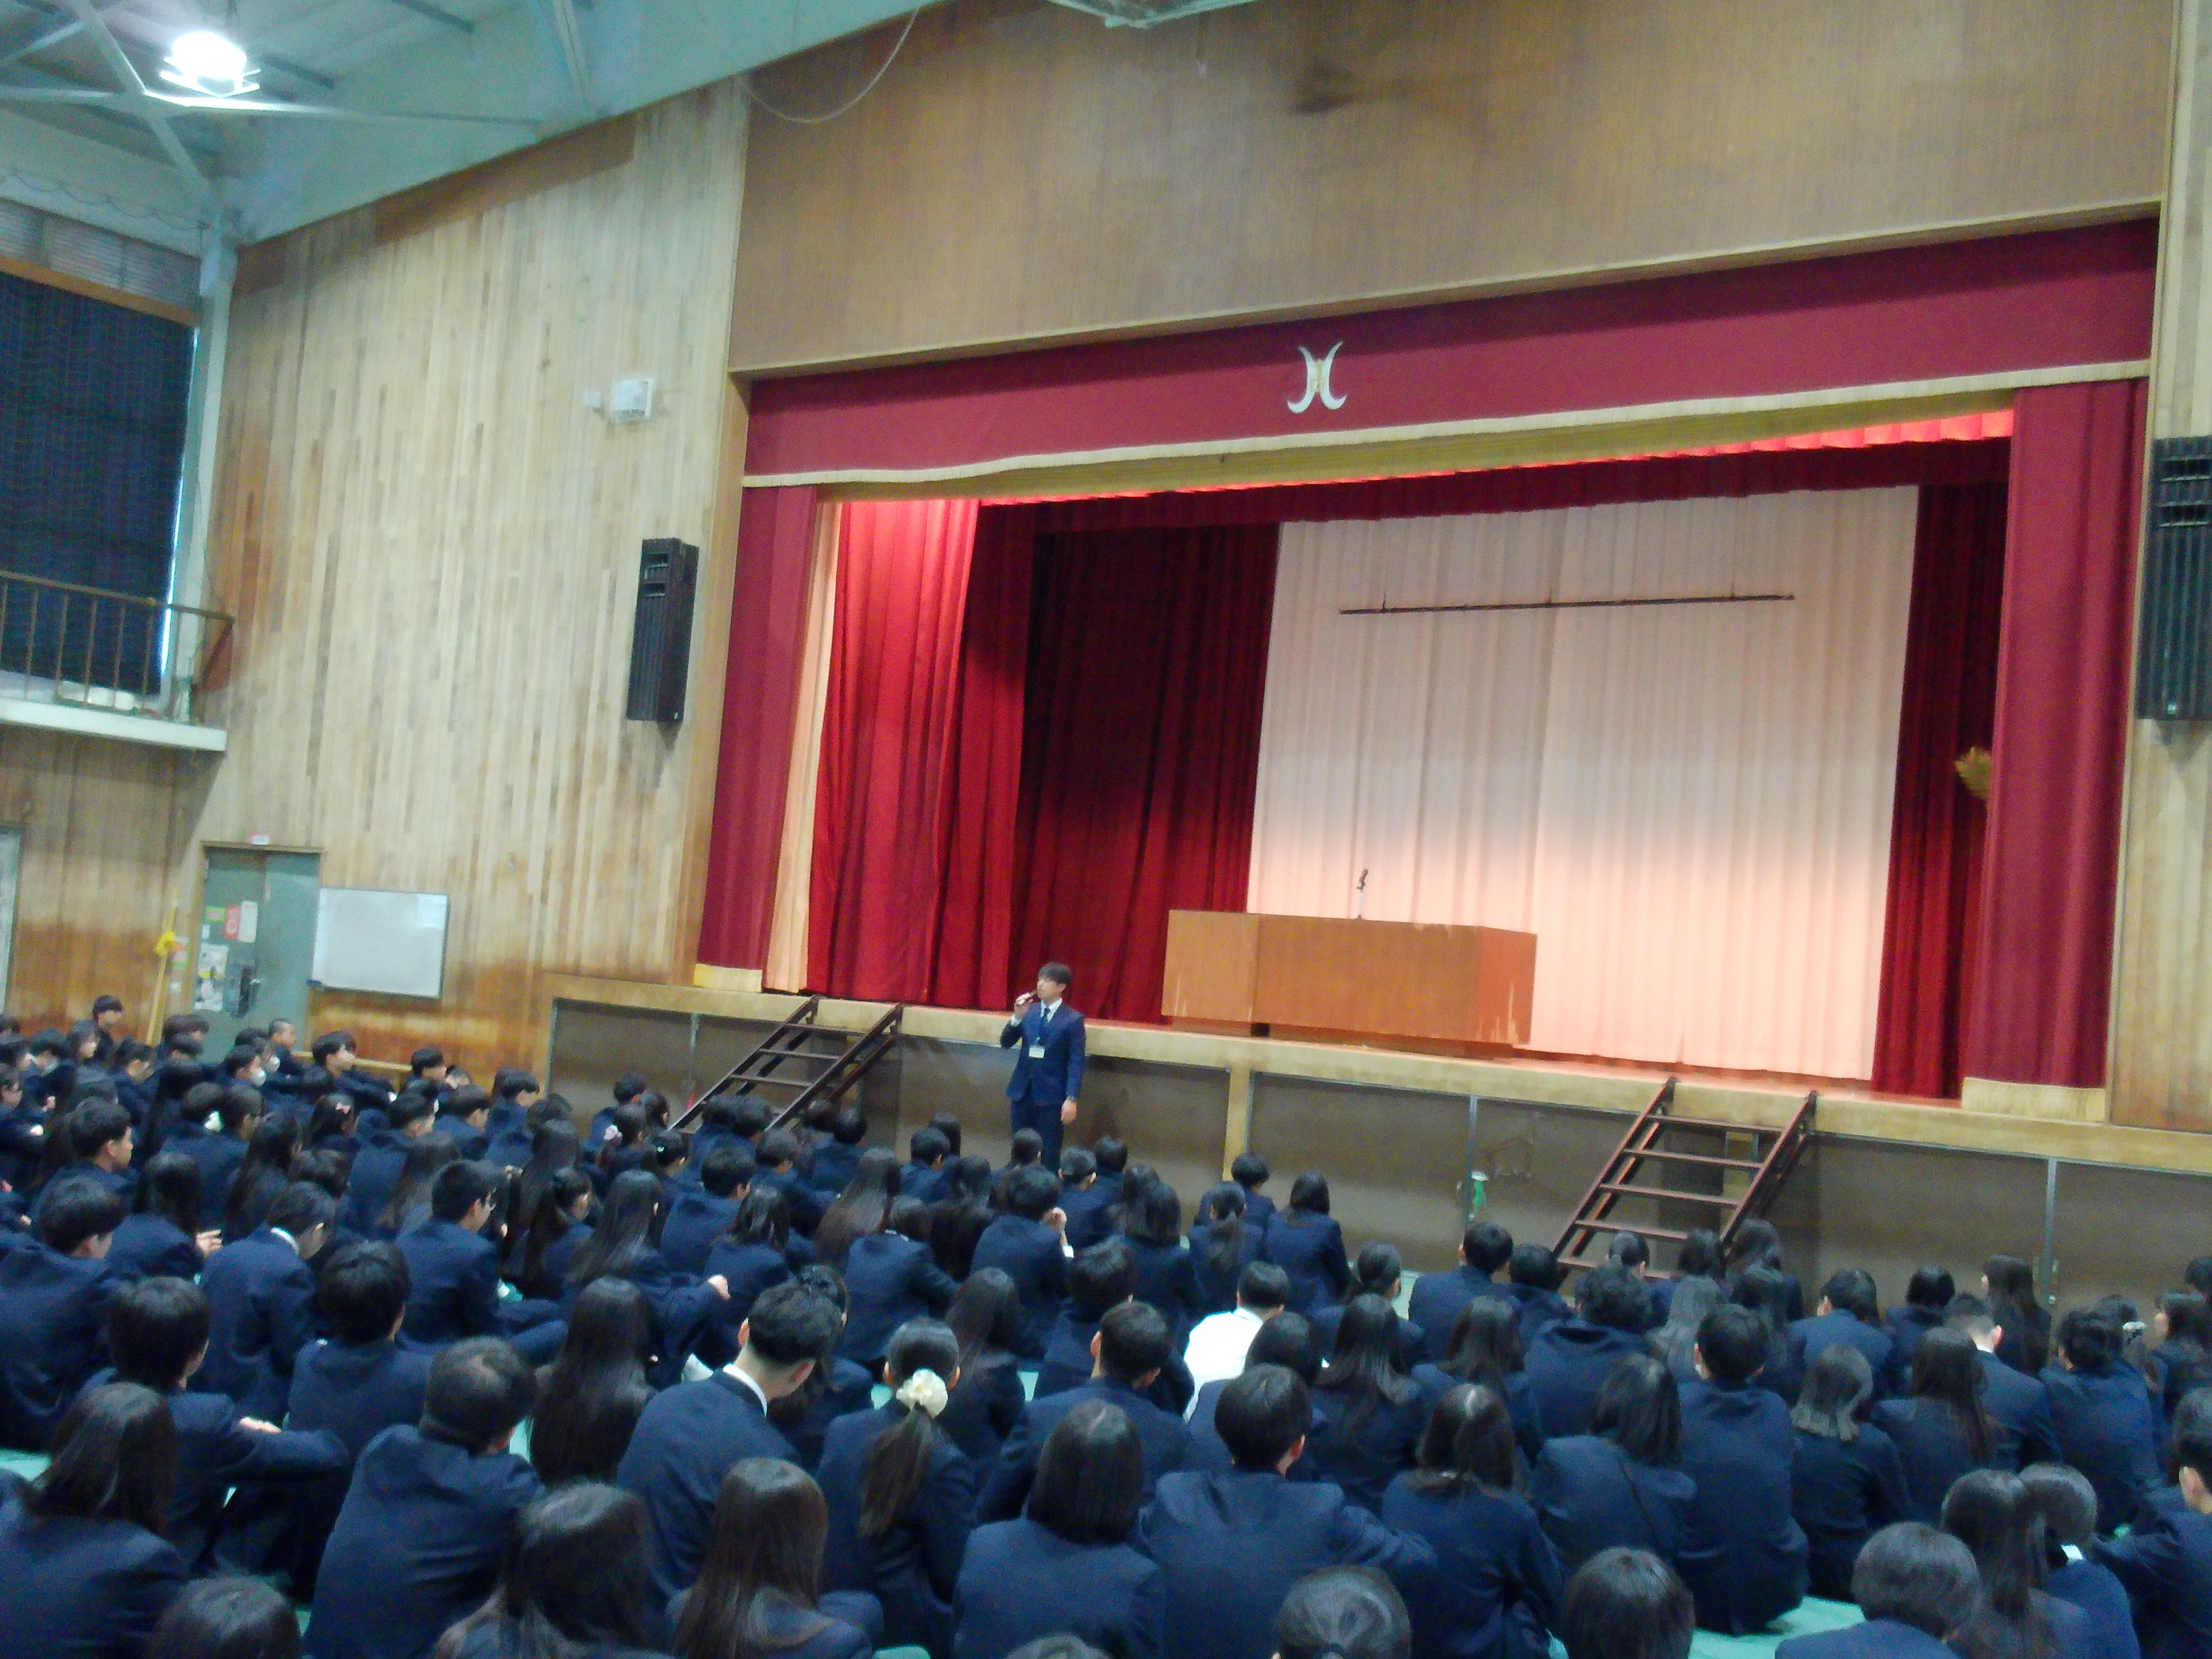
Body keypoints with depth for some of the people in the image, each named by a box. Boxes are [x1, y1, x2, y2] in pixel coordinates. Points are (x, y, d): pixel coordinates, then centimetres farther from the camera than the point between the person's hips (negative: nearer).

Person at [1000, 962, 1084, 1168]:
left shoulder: (1073, 1020, -6)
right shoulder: (1029, 1011, 7)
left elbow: (1076, 1062, -8)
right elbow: (1006, 1043, 7)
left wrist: (1072, 1099, -15)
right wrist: (1017, 1018, -10)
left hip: (1051, 1095, -4)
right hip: (1022, 1091, 4)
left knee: (1049, 1155, 1)